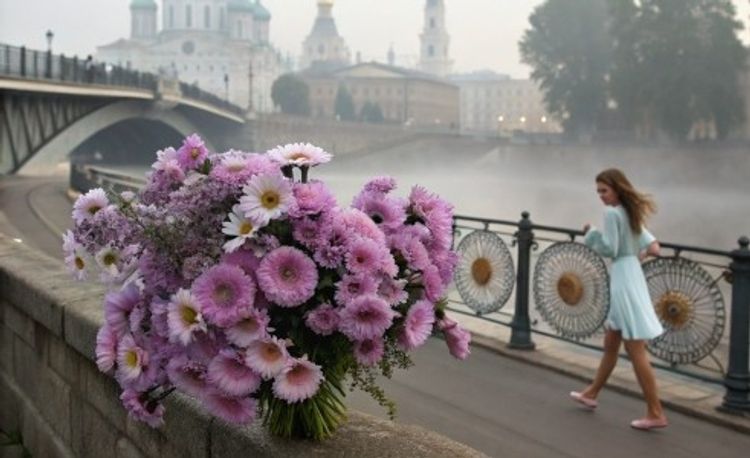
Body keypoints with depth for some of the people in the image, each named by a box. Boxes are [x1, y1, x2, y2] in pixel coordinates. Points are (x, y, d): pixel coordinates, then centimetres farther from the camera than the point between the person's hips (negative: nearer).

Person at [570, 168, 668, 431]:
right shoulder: (631, 212, 15)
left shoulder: (612, 213, -13)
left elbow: (610, 250, -16)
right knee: (610, 344, 21)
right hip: (632, 276, 10)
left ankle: (656, 413, -2)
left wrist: (591, 234, -4)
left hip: (623, 280, -10)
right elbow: (651, 246, 14)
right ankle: (591, 394, 36)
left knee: (636, 350, -6)